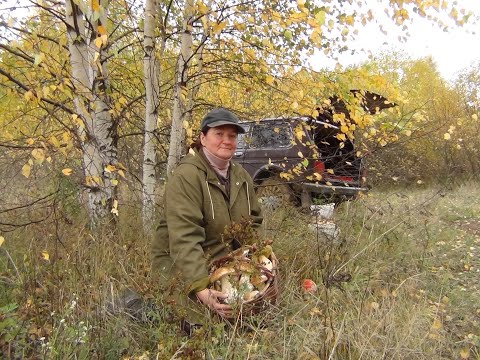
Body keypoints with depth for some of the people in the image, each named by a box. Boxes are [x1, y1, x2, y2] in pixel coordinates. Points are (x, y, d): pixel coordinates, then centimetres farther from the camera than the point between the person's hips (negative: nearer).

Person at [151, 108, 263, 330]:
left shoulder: (241, 176, 5)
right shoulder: (185, 176, -20)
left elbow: (253, 223, 10)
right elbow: (185, 239, -30)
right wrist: (200, 288, -39)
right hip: (182, 267, -7)